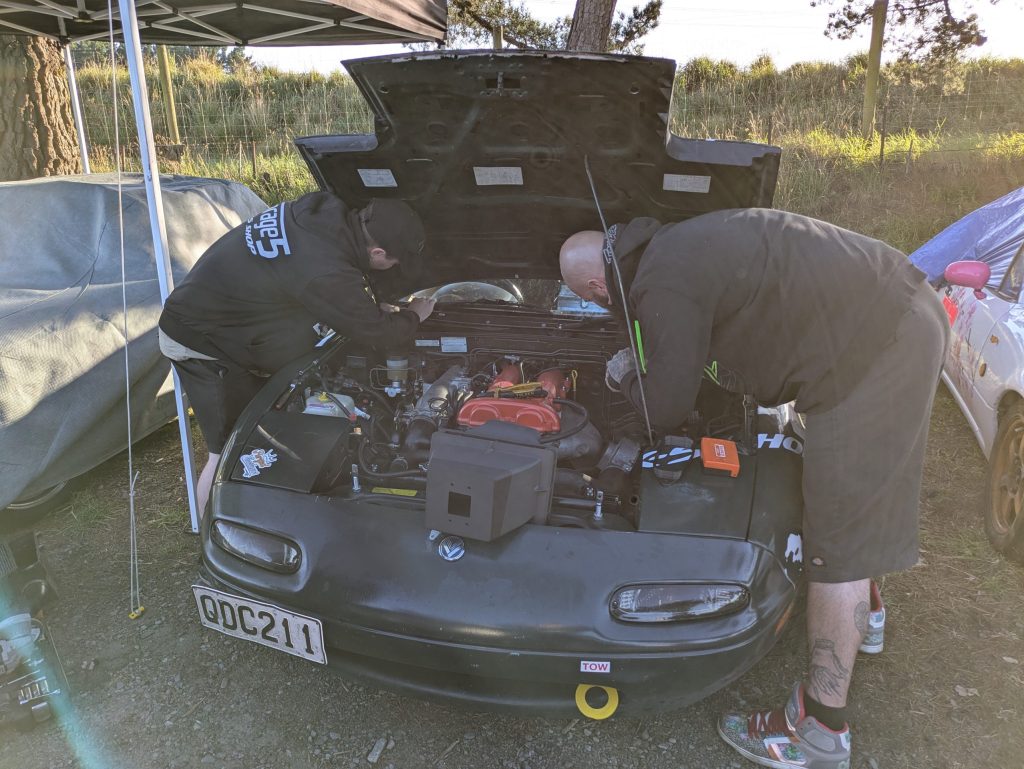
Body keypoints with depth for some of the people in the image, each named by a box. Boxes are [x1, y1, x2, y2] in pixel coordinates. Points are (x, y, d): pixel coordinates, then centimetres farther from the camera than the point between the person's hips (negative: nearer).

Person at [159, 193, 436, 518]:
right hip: (200, 343, -9)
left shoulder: (324, 210, -9)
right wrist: (414, 316, 0)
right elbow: (378, 333, -19)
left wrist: (378, 308, 10)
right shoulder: (324, 271, -35)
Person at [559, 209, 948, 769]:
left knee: (839, 536, -4)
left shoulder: (662, 285, -16)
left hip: (872, 347, -11)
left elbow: (665, 410, -9)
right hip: (902, 307, 11)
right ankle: (861, 613, 53)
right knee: (861, 490, 29)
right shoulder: (678, 245, 15)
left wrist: (625, 376, 13)